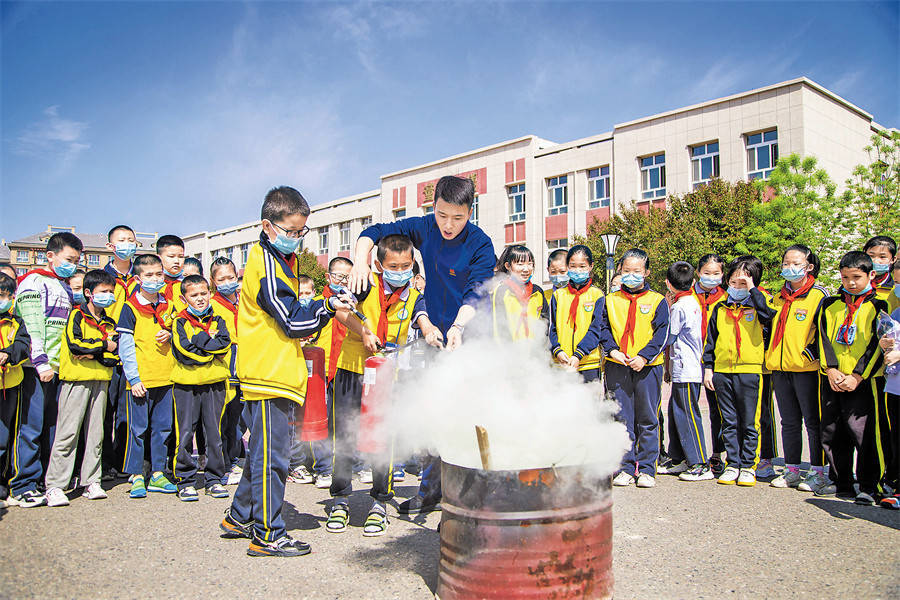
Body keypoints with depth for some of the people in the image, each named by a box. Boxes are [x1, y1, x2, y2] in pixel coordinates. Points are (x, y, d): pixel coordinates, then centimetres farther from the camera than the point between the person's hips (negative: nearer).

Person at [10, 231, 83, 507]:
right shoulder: (34, 282, -3)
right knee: (31, 427, -6)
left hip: (60, 369, 8)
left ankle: (47, 481, 18)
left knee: (53, 427, 10)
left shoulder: (66, 287, 21)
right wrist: (41, 361, -18)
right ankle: (23, 487, 0)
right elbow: (31, 326, -12)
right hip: (36, 369, -7)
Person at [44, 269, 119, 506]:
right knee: (68, 433, -5)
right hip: (76, 379, -5)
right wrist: (104, 345, -9)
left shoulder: (109, 323, 15)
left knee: (95, 433, 8)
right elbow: (74, 344, -17)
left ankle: (91, 482, 15)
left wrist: (93, 354, -11)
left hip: (100, 381, 5)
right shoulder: (77, 315, 0)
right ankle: (54, 486, 0)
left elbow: (115, 356, 5)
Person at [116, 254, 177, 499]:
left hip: (165, 377, 5)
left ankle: (157, 474, 20)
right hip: (140, 379, -5)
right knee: (138, 429, 2)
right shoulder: (130, 308, -4)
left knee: (162, 427, 10)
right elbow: (125, 346, -7)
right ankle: (136, 477, 12)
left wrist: (170, 336, -3)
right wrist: (133, 378, -12)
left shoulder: (167, 307, 10)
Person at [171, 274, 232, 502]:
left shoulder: (218, 320, 9)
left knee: (214, 432, 7)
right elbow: (184, 351, -13)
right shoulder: (180, 321, 1)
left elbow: (225, 344, -8)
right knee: (185, 433, 1)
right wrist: (210, 340, -8)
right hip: (186, 383, -2)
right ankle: (185, 481, 12)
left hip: (214, 383, 2)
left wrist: (198, 340, -12)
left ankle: (214, 479, 17)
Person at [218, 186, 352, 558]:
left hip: (275, 371, 10)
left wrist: (306, 324, 10)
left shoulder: (279, 258, 17)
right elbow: (292, 321, -18)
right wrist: (328, 307, -14)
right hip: (269, 374, -10)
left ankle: (240, 518, 32)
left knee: (263, 452, 19)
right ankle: (268, 535, 7)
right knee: (272, 456, -3)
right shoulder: (266, 265, -15)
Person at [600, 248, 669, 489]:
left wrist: (644, 356, -14)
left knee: (647, 420, 4)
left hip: (647, 368, -1)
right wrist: (612, 350, -10)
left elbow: (661, 333, -2)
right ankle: (626, 468, 12)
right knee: (622, 419, 4)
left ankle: (646, 469, 13)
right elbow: (603, 329, 7)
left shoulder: (657, 301, 6)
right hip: (617, 368, 2)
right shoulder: (610, 300, 12)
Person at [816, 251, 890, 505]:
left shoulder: (879, 306, 1)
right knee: (832, 433, 8)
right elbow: (823, 338, 6)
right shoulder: (829, 305, 12)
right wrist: (831, 369, -7)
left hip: (863, 380, -4)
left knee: (863, 431, -7)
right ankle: (841, 482, 21)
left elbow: (876, 345, -5)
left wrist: (857, 375, -13)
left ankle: (869, 486, 6)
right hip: (831, 379, 4)